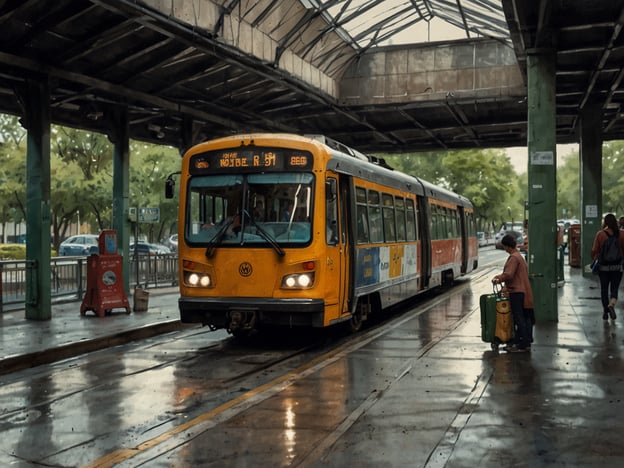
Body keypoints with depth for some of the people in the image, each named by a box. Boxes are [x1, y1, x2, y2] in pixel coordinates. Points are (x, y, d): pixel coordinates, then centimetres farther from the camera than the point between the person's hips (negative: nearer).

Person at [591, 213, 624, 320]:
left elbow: (594, 250, -8)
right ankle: (612, 304, -20)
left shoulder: (600, 234, -9)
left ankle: (605, 311, 13)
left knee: (604, 288, 10)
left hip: (603, 266, -1)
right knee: (614, 287, 7)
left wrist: (594, 260, 9)